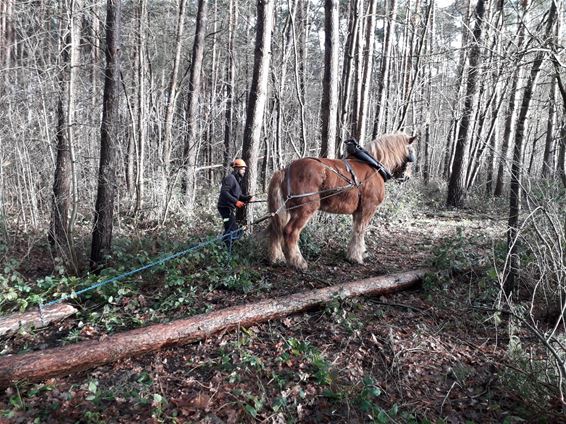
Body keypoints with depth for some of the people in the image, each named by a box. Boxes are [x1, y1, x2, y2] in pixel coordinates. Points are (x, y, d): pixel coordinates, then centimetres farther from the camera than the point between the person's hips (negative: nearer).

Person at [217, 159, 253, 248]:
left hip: (231, 208, 10)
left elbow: (239, 195, 20)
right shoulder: (230, 178, -12)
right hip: (226, 207, -10)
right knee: (230, 230, -11)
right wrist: (236, 201, -27)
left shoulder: (237, 180, 20)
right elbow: (224, 192, -23)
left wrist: (248, 198, 3)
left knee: (236, 231, 12)